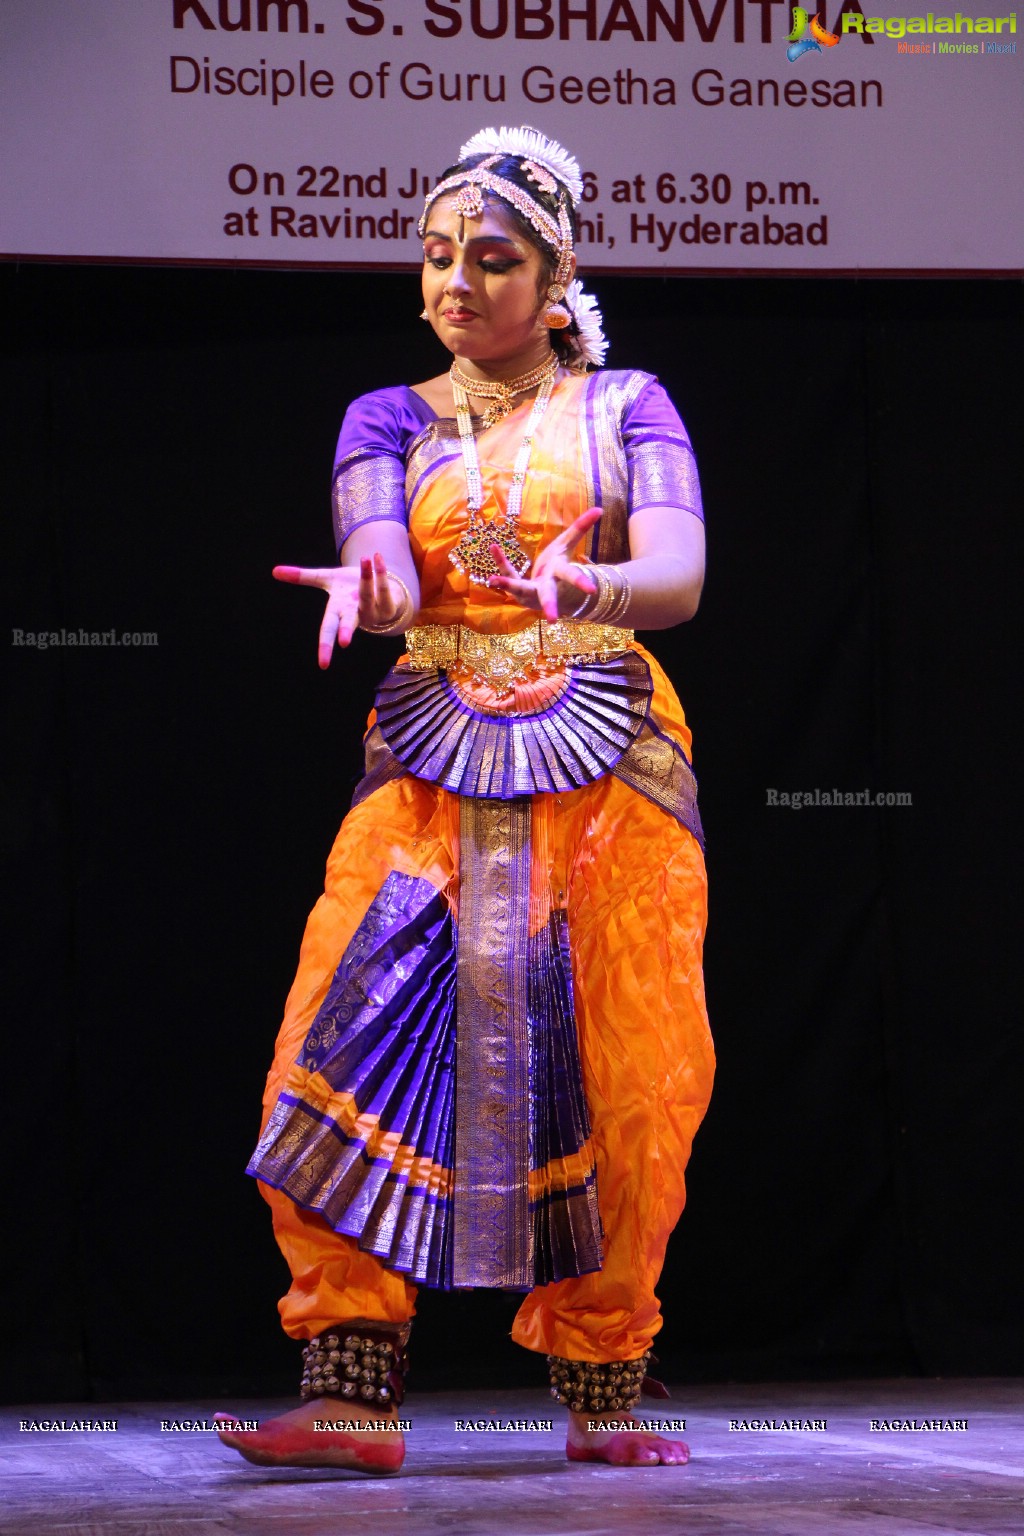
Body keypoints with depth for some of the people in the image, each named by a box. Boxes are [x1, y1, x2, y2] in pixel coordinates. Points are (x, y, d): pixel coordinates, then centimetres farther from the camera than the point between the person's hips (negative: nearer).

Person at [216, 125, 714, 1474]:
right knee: (365, 1041, -14)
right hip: (433, 766, 1)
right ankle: (352, 1395, -17)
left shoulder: (625, 407, 7)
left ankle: (604, 1398, 7)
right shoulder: (392, 421, 12)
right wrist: (368, 586, -32)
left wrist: (593, 585, -32)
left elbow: (681, 571, -9)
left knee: (618, 1079, -5)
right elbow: (383, 561, -7)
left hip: (608, 768, -1)